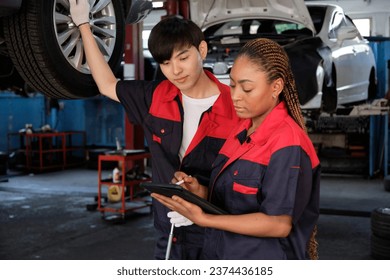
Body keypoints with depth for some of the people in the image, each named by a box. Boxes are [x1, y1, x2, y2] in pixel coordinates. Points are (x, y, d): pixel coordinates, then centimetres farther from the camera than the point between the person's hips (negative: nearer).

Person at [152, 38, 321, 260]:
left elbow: (280, 224, -22)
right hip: (225, 252, 7)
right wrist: (201, 191, -10)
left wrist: (203, 219, -26)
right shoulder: (242, 130, 5)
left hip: (263, 258, -7)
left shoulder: (288, 145, -20)